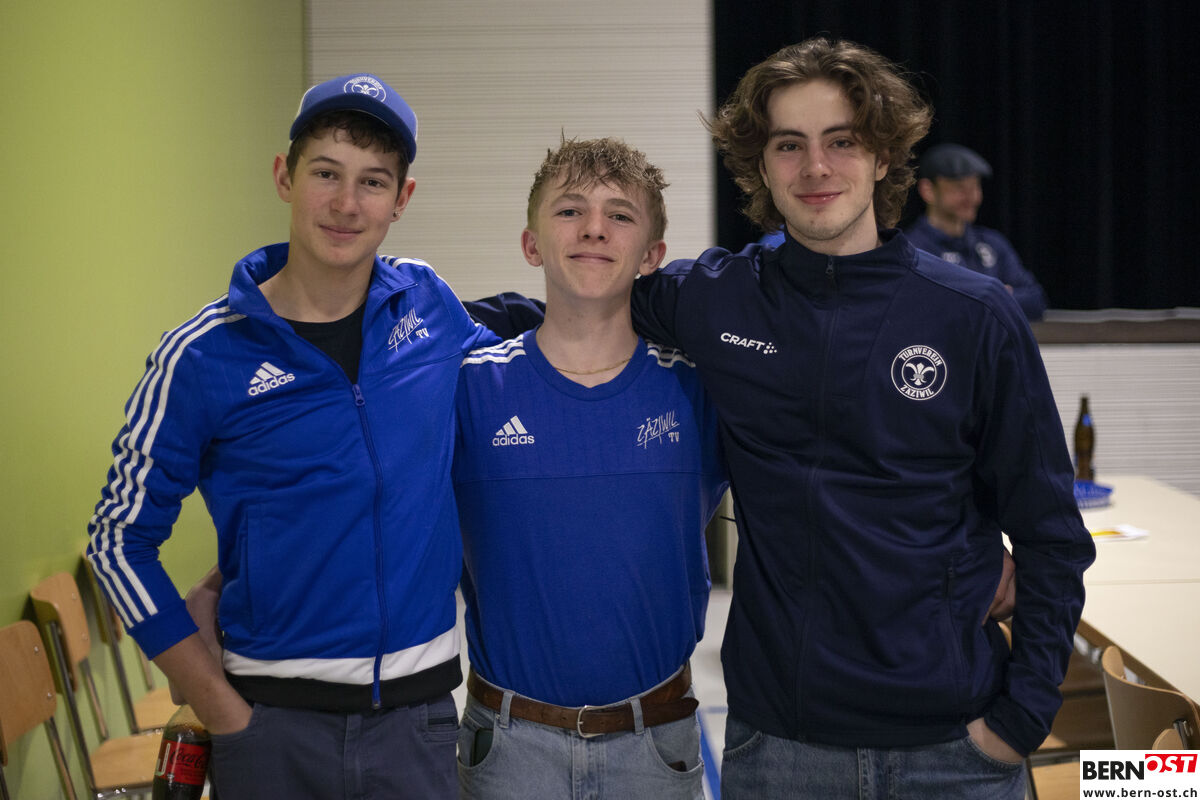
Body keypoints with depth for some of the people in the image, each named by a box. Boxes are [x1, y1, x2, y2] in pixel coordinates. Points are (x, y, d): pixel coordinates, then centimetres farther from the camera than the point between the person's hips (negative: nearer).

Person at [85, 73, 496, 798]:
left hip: (418, 710, 2)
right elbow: (122, 537, -1)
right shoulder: (204, 356, -8)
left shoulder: (430, 303, 1)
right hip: (274, 715, -2)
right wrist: (215, 700, -5)